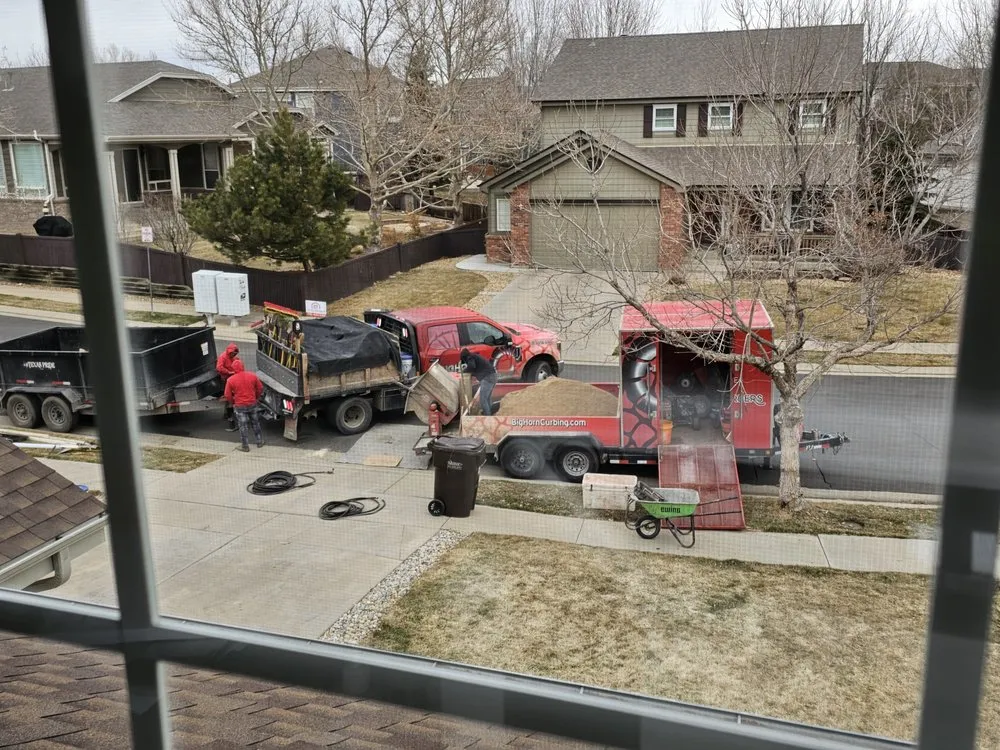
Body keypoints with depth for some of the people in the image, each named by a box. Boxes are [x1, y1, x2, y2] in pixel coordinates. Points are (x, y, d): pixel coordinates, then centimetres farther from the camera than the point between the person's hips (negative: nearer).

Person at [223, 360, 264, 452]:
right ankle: (260, 442, 28)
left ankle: (245, 446, 14)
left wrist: (233, 402, 12)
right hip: (252, 404, 3)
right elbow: (260, 388, 4)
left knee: (243, 426, 7)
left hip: (240, 406, -3)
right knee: (255, 423, 19)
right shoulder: (252, 376, -6)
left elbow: (228, 396, -7)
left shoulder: (230, 380, -13)